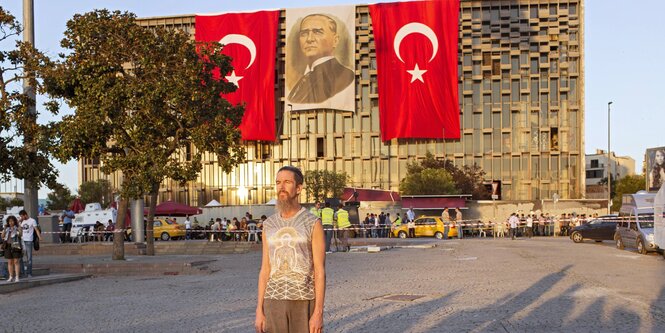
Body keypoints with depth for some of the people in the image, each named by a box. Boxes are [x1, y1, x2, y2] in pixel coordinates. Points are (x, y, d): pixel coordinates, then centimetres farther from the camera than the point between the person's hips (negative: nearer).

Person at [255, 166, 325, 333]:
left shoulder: (313, 223, -5)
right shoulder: (269, 225, 8)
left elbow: (320, 271, -8)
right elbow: (265, 270, 9)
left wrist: (319, 313, -14)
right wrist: (259, 310, 4)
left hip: (304, 302, -3)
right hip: (275, 303, 3)